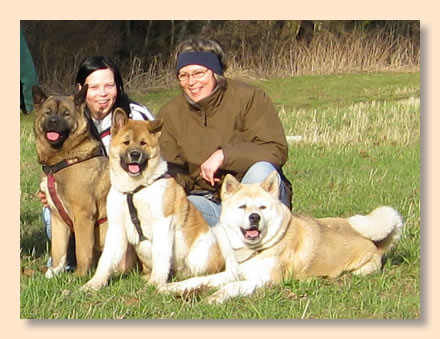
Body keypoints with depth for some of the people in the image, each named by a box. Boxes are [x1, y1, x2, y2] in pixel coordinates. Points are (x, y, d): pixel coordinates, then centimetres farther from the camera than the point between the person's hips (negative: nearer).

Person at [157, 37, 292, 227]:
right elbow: (174, 174, 1)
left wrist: (224, 155, -26)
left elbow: (276, 150, -16)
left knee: (262, 170, -35)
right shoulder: (170, 115, 4)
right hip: (207, 202, 2)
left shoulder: (249, 98, -7)